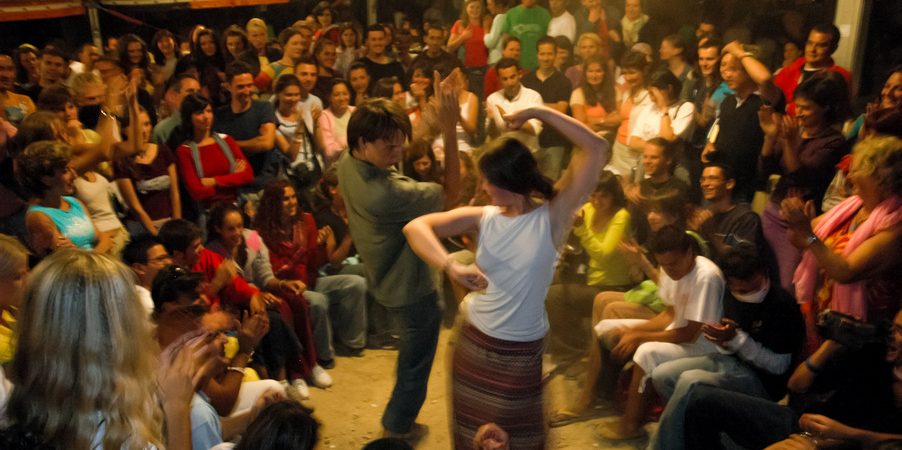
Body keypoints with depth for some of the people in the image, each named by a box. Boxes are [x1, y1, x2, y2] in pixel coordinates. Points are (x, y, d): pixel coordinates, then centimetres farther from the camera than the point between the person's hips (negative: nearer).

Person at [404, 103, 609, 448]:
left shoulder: (552, 217, -15)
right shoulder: (483, 217, -7)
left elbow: (596, 149, -24)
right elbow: (415, 227, -17)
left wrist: (538, 112, -26)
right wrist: (451, 266, -34)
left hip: (520, 351, -3)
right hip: (473, 339, 3)